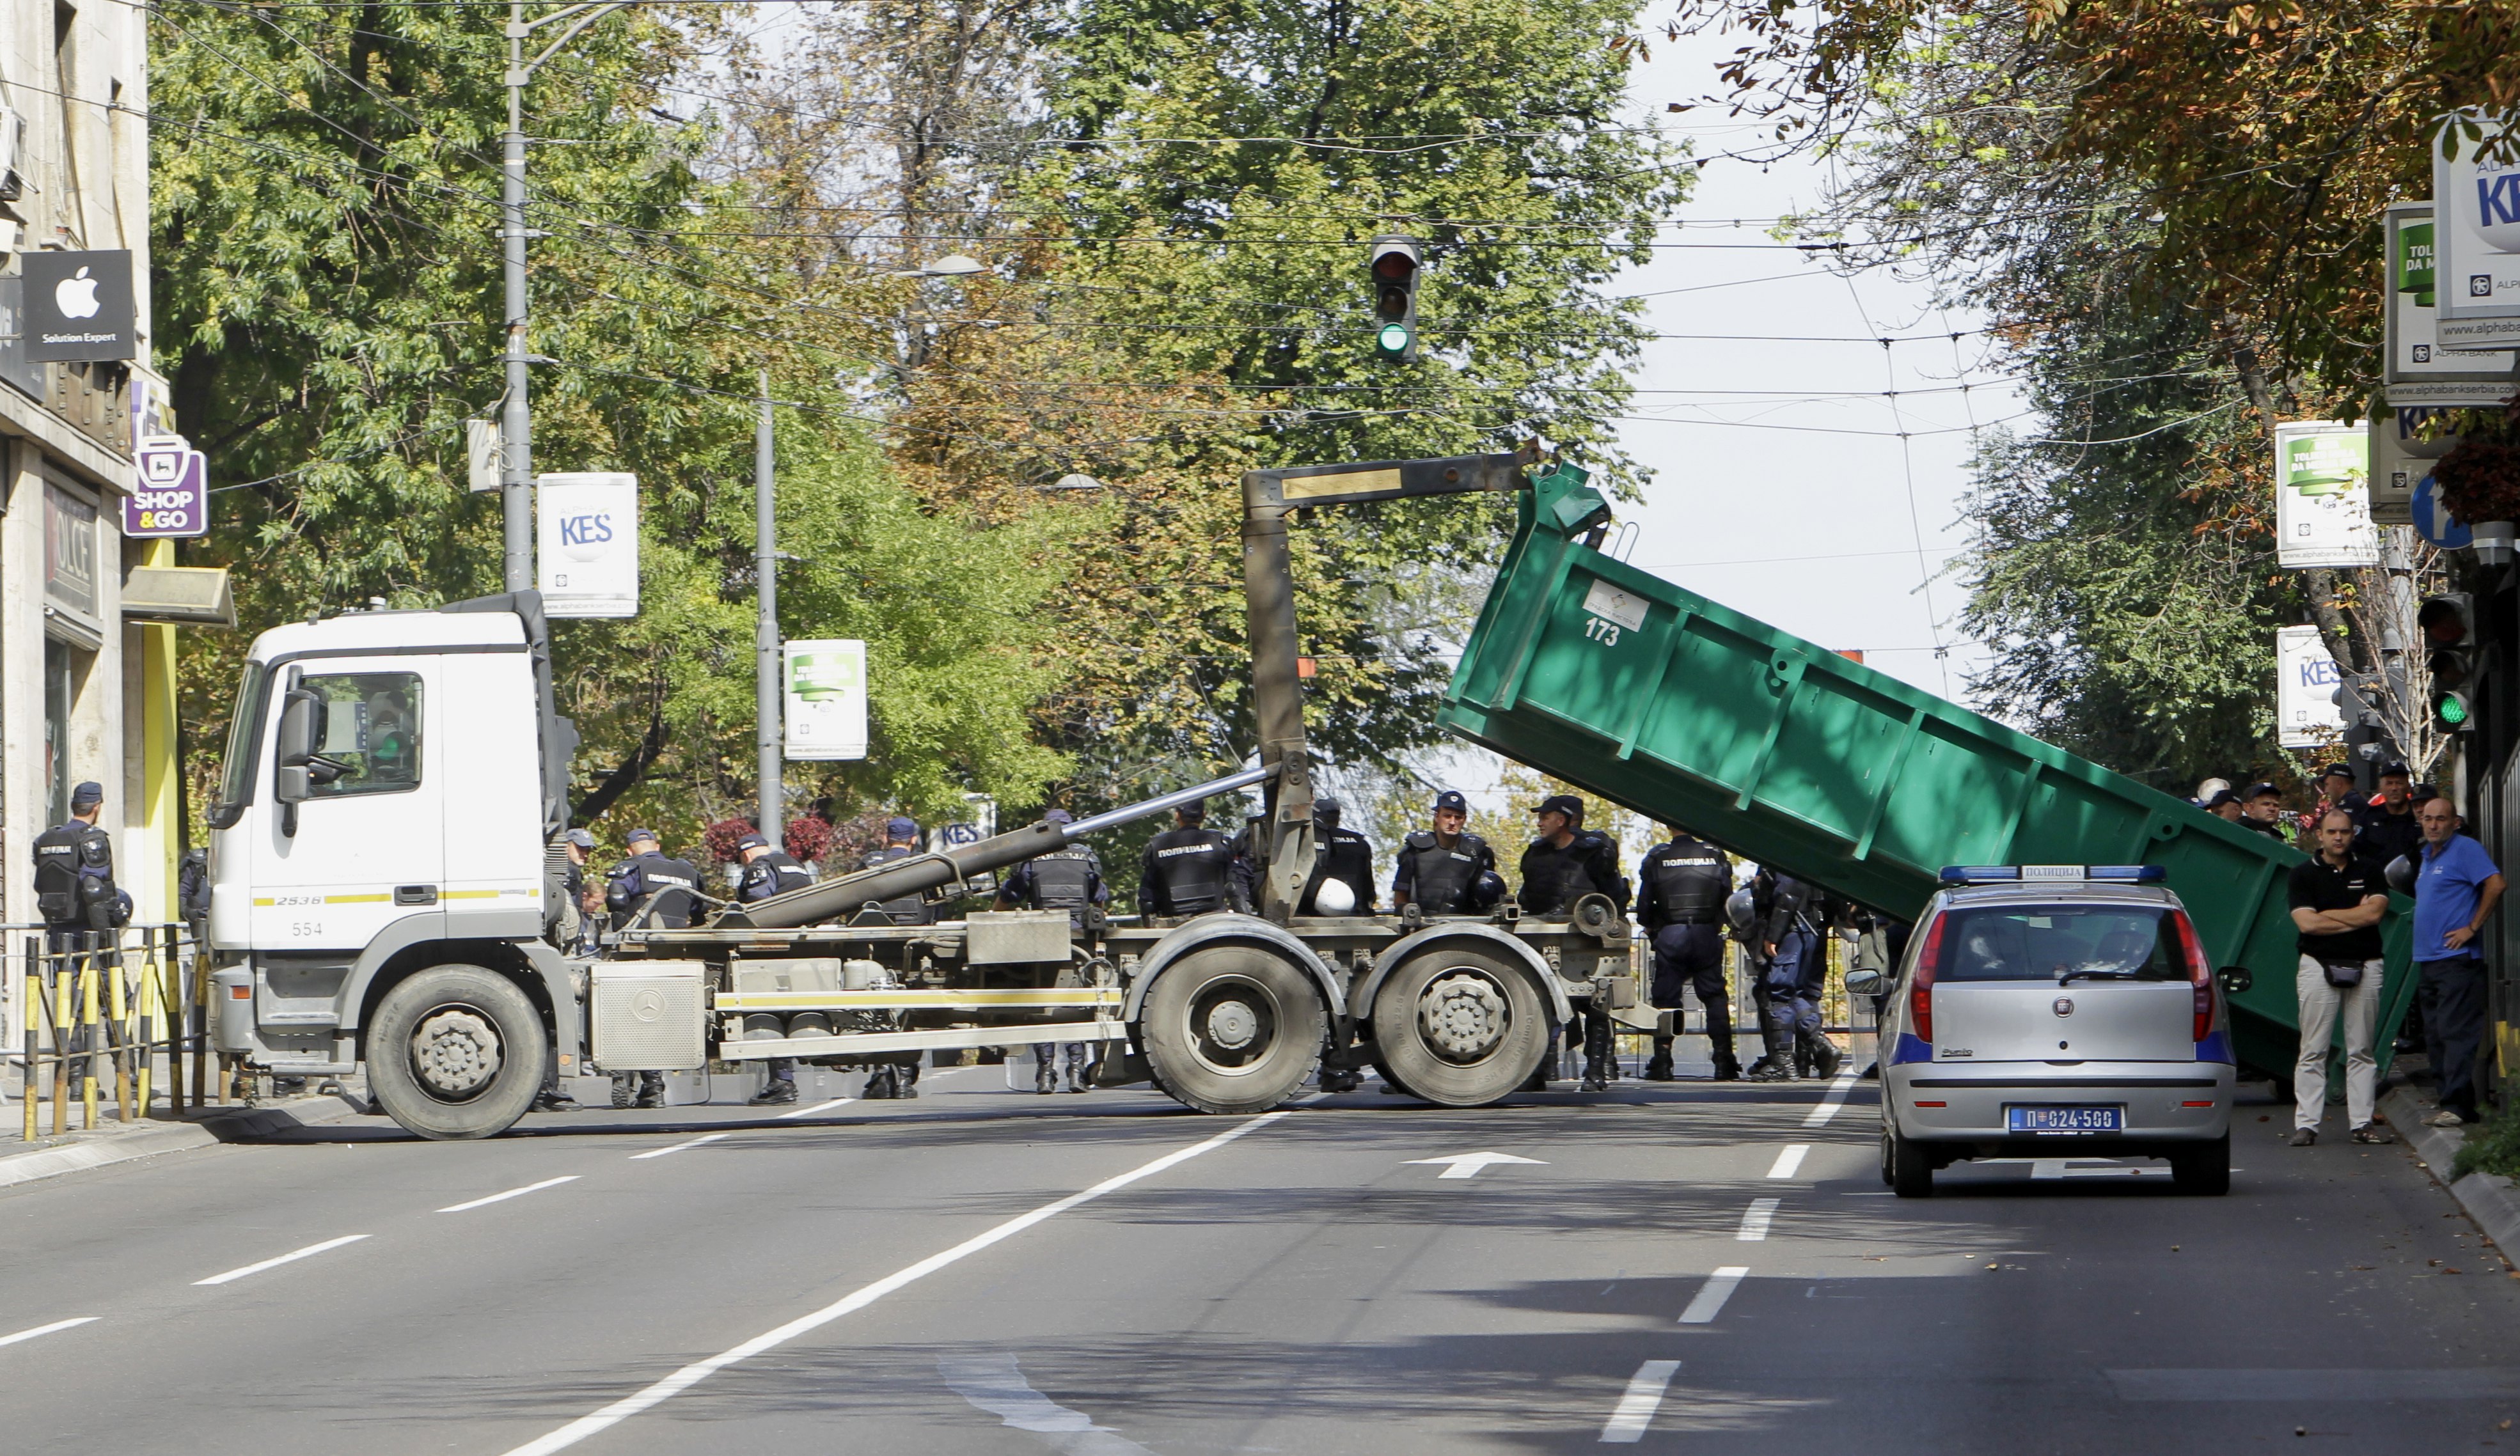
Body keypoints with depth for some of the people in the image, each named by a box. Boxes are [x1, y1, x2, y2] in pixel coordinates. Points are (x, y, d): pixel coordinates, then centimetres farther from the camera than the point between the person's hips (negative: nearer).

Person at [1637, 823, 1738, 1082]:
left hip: (1670, 935, -1)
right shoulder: (1715, 855, 4)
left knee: (1665, 998, 3)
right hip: (1707, 935, 1)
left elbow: (1644, 903, 2)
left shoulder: (1657, 858, 0)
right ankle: (1724, 1064, 1)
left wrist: (1650, 928, 22)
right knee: (1715, 996, 7)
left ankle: (1662, 1065, -3)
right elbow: (1728, 898, 6)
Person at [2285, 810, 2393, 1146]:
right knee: (2313, 1052, -4)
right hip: (2319, 967, -1)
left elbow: (2375, 913, -6)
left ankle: (2362, 1123, 6)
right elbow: (2307, 923, -8)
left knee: (2361, 1051, 3)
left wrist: (2328, 916, -6)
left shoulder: (2369, 871, 9)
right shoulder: (2304, 874, 5)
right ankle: (2306, 1125, -3)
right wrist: (2357, 917, -4)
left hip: (2365, 967, 2)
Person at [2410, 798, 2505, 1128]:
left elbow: (2495, 884, -18)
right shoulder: (2426, 855, 19)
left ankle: (2458, 1105, -16)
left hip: (2457, 957, -10)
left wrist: (2472, 928, -16)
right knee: (2436, 1035, 9)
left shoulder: (2465, 850, -7)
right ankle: (2449, 1094, 13)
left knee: (2457, 1032, -12)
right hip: (2426, 958, 10)